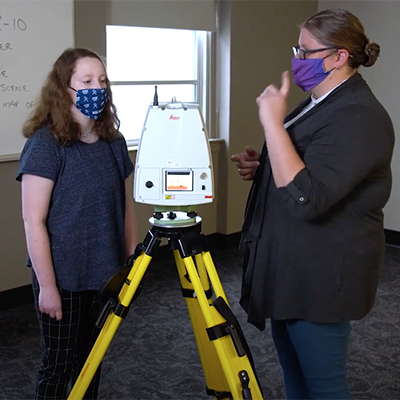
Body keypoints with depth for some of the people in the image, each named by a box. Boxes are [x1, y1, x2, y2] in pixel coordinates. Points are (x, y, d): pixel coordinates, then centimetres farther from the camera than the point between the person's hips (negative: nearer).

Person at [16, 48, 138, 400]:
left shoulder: (114, 141, 4)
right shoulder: (45, 144, -14)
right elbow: (33, 221, -16)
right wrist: (47, 285, -17)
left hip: (106, 274, 6)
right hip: (64, 278, -5)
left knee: (91, 358, 17)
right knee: (58, 365, 8)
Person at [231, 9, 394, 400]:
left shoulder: (358, 117, -21)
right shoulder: (321, 102, 11)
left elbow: (305, 199, -31)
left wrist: (272, 121, -28)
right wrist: (260, 166, 3)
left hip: (321, 277, -10)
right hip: (291, 268, 10)